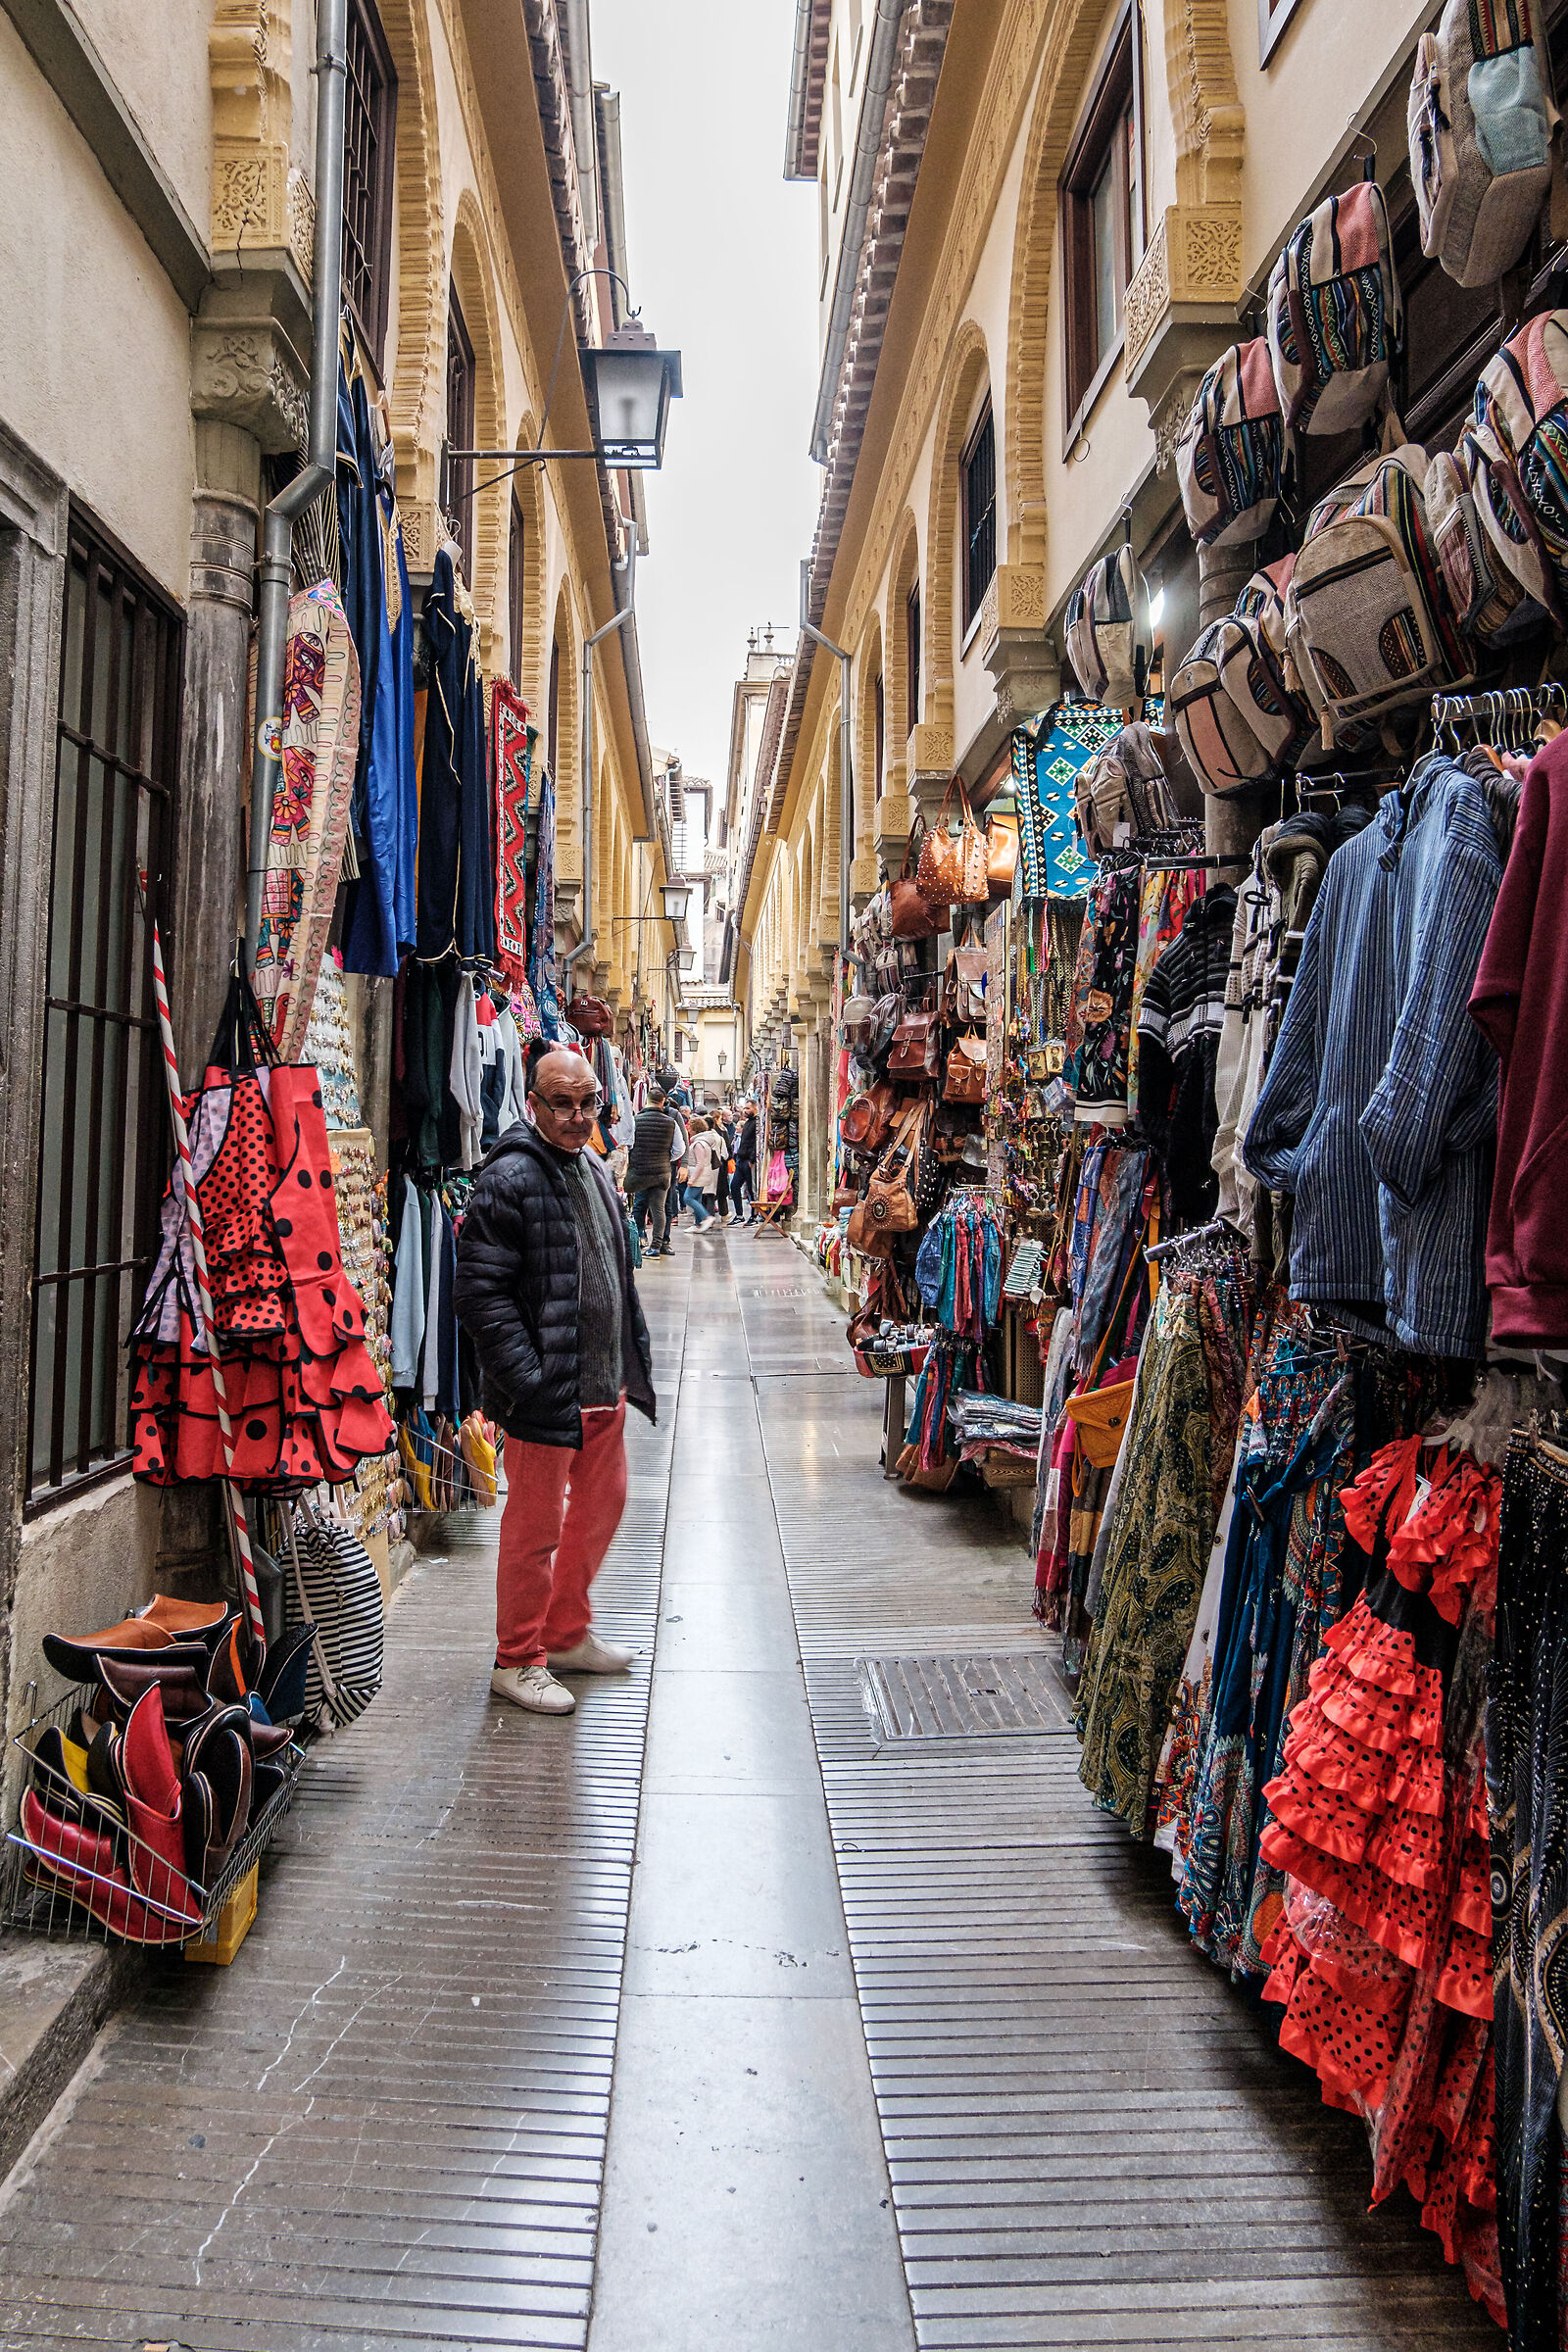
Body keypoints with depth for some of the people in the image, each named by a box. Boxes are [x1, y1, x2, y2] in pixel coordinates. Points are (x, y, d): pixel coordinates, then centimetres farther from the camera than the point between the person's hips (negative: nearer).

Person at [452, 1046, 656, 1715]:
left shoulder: (594, 1169, 12)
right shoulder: (509, 1178, -15)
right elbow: (479, 1291, -20)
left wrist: (633, 1358, 16)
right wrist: (527, 1380, -22)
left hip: (605, 1385, 9)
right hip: (546, 1392, -9)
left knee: (602, 1504, 19)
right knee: (536, 1526, 3)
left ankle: (568, 1634, 36)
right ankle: (518, 1660, 19)